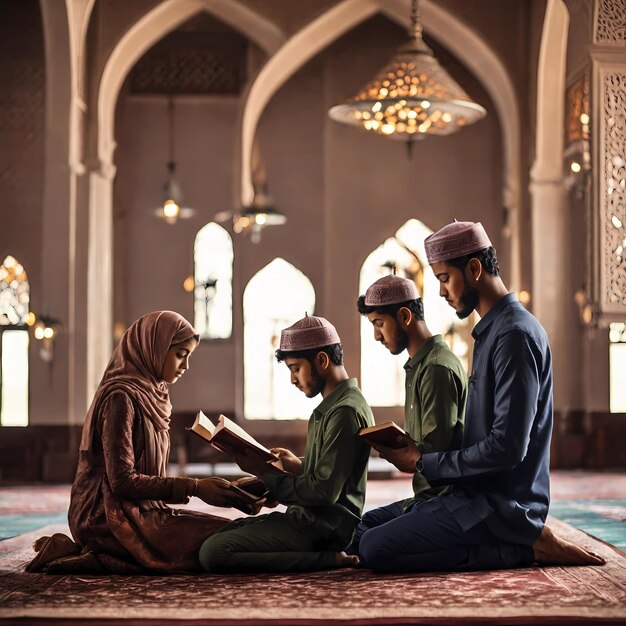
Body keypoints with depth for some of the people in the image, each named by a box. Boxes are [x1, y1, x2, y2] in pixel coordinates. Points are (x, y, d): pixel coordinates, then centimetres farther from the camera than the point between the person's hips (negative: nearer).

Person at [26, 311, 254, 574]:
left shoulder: (151, 394, 15)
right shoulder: (121, 396, -14)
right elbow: (123, 481, -19)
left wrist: (199, 486, 6)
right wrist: (193, 487, -18)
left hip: (138, 510, 10)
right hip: (112, 518, -10)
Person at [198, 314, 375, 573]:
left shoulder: (345, 411, -16)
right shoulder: (332, 407, 17)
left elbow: (324, 492, -21)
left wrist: (266, 474, -11)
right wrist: (299, 467, 6)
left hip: (324, 528, -11)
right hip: (311, 519, 11)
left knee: (213, 553, -22)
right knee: (221, 533, 14)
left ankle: (329, 558, -15)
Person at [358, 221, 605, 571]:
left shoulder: (514, 335, -18)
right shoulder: (493, 330, 15)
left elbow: (506, 448, -24)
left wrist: (424, 463, -14)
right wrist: (420, 450, 5)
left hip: (500, 504, -10)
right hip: (483, 493, 10)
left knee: (375, 550, -19)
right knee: (365, 527, 13)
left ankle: (527, 545, -10)